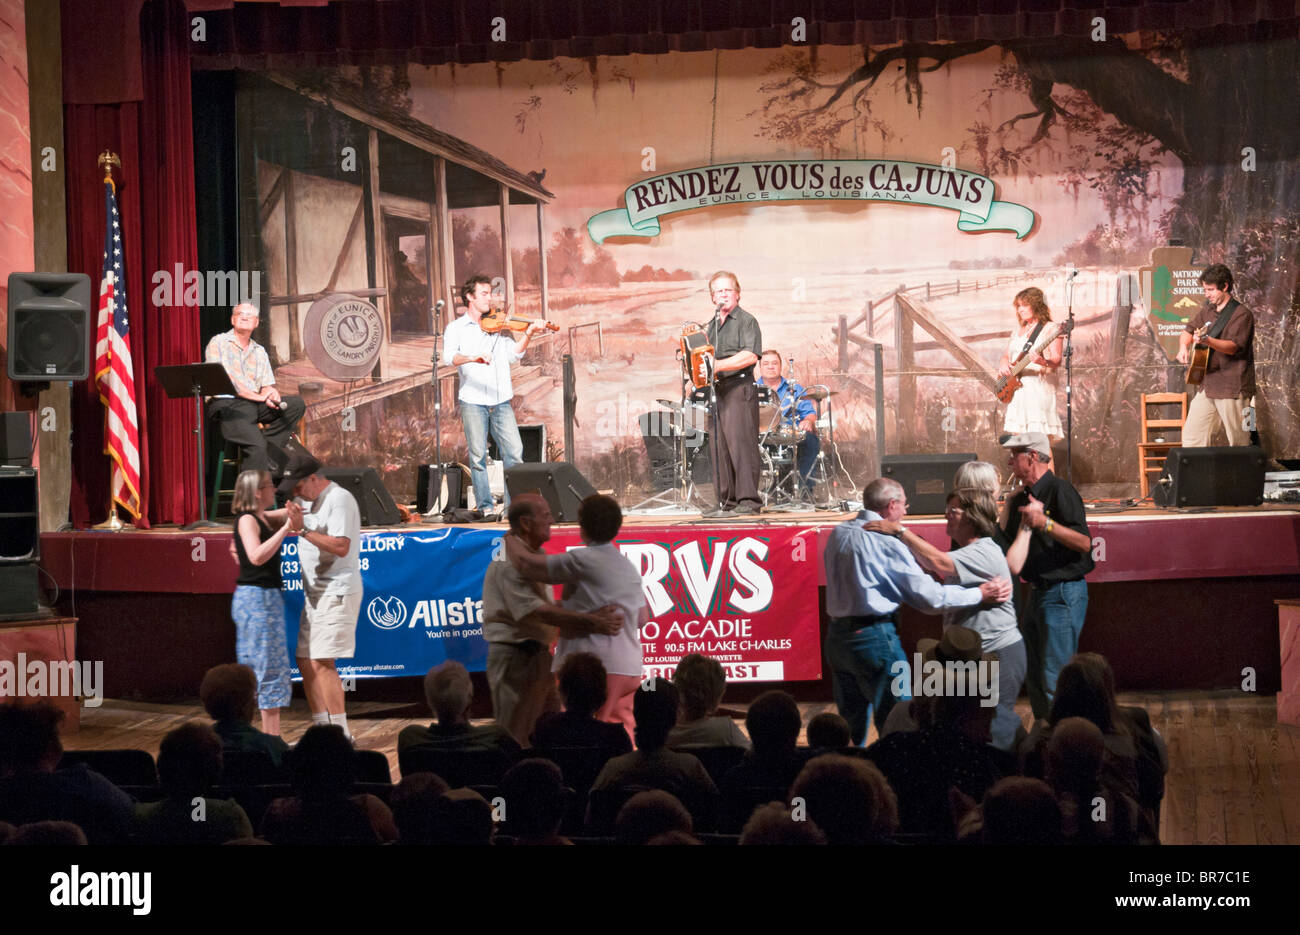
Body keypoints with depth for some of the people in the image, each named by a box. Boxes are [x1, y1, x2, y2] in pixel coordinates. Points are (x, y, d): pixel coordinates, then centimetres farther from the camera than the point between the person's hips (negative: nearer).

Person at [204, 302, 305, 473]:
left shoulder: (260, 351, 22)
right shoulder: (218, 343, 4)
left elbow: (267, 386, 17)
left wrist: (271, 395, -10)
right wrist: (259, 396, -14)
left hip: (255, 406, 7)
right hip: (227, 405, -6)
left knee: (297, 404, -14)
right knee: (257, 445, -30)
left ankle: (269, 447, -18)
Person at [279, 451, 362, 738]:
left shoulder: (339, 499, -12)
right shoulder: (313, 501, 18)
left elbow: (341, 546, -24)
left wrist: (304, 531, -25)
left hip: (336, 592, -10)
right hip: (315, 593, 10)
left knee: (322, 663, -14)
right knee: (305, 661, 10)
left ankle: (341, 734, -11)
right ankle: (321, 728, 17)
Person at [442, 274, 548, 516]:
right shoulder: (456, 328, 5)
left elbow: (514, 354, 6)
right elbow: (448, 357, -12)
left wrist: (528, 334, -9)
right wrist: (472, 357, -31)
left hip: (501, 401, 3)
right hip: (473, 402, -3)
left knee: (514, 452, -5)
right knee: (478, 455, -3)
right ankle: (484, 505, 3)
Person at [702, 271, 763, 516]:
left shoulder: (746, 321, 0)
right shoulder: (712, 326, 23)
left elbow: (751, 356, -14)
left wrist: (718, 365, -18)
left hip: (739, 387, -7)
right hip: (715, 390, 7)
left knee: (740, 443, -13)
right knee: (719, 447, 3)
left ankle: (749, 499, -14)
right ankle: (727, 502, 5)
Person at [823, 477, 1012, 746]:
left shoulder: (838, 534, 8)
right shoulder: (886, 542, -13)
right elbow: (930, 597, -12)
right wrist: (980, 595, -3)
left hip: (837, 635, 7)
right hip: (875, 638, -7)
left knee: (851, 726, 15)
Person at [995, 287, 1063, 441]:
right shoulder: (1018, 331, 21)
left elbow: (1057, 362, -11)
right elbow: (1006, 354, 27)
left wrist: (1043, 362, -32)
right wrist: (1003, 364, 4)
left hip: (1039, 386, -7)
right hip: (1016, 389, 7)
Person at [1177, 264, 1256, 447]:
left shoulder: (1241, 314, -10)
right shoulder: (1208, 311, 14)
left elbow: (1234, 346, -21)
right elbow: (1189, 330, 28)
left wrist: (1207, 341, -36)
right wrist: (1183, 346, 7)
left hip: (1232, 389, -8)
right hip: (1208, 387, 8)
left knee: (1239, 443, -3)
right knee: (1191, 436, 4)